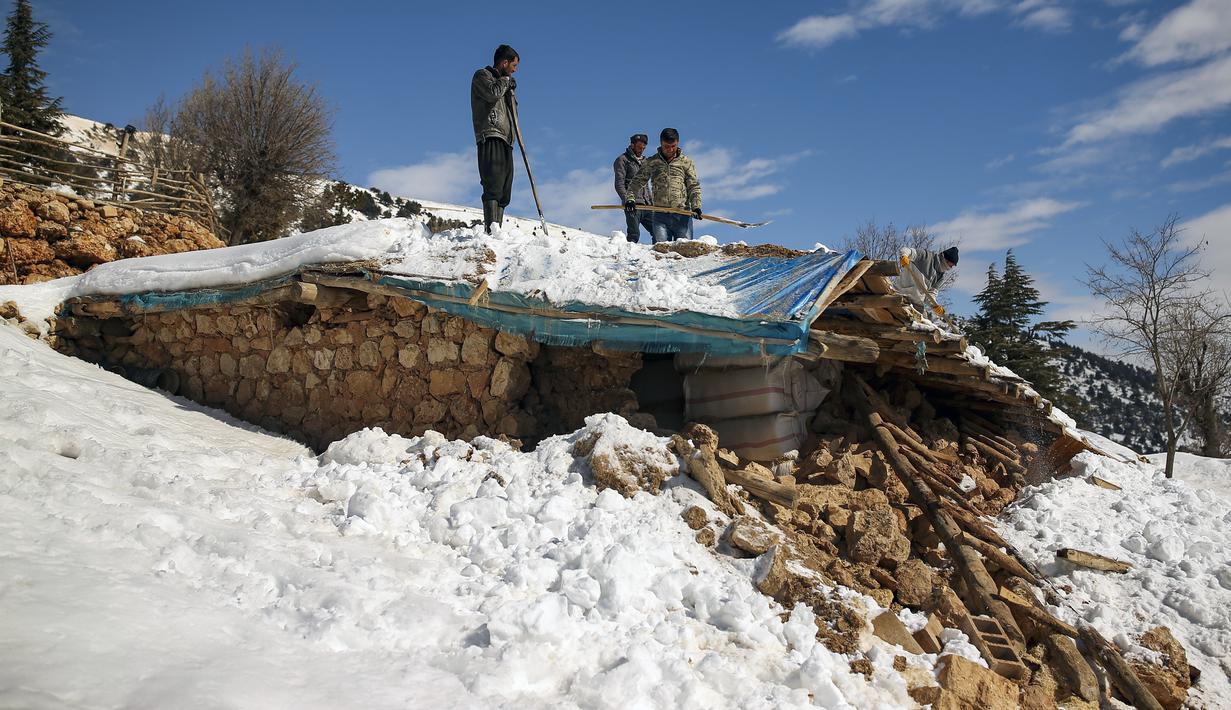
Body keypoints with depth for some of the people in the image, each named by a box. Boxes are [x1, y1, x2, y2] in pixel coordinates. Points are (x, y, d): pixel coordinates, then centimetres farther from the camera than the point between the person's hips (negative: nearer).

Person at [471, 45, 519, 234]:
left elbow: (510, 111, 28)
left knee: (503, 192, 2)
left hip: (504, 141, 9)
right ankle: (491, 230, -28)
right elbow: (492, 93, -16)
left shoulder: (501, 81, 31)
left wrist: (510, 91, 14)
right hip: (490, 138, -9)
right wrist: (505, 80, 2)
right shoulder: (482, 75, 5)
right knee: (493, 187, -20)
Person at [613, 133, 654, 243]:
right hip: (633, 205, -7)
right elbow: (619, 185, -8)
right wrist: (627, 200, -21)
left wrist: (651, 201, 20)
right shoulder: (623, 160, 0)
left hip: (645, 204, 7)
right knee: (634, 234, -13)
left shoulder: (643, 161, 23)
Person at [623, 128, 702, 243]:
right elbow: (637, 182, 13)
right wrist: (630, 198, -4)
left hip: (682, 215, 0)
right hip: (660, 216, 0)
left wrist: (696, 206, -10)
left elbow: (694, 186, 5)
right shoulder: (651, 162, 11)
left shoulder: (686, 162, 8)